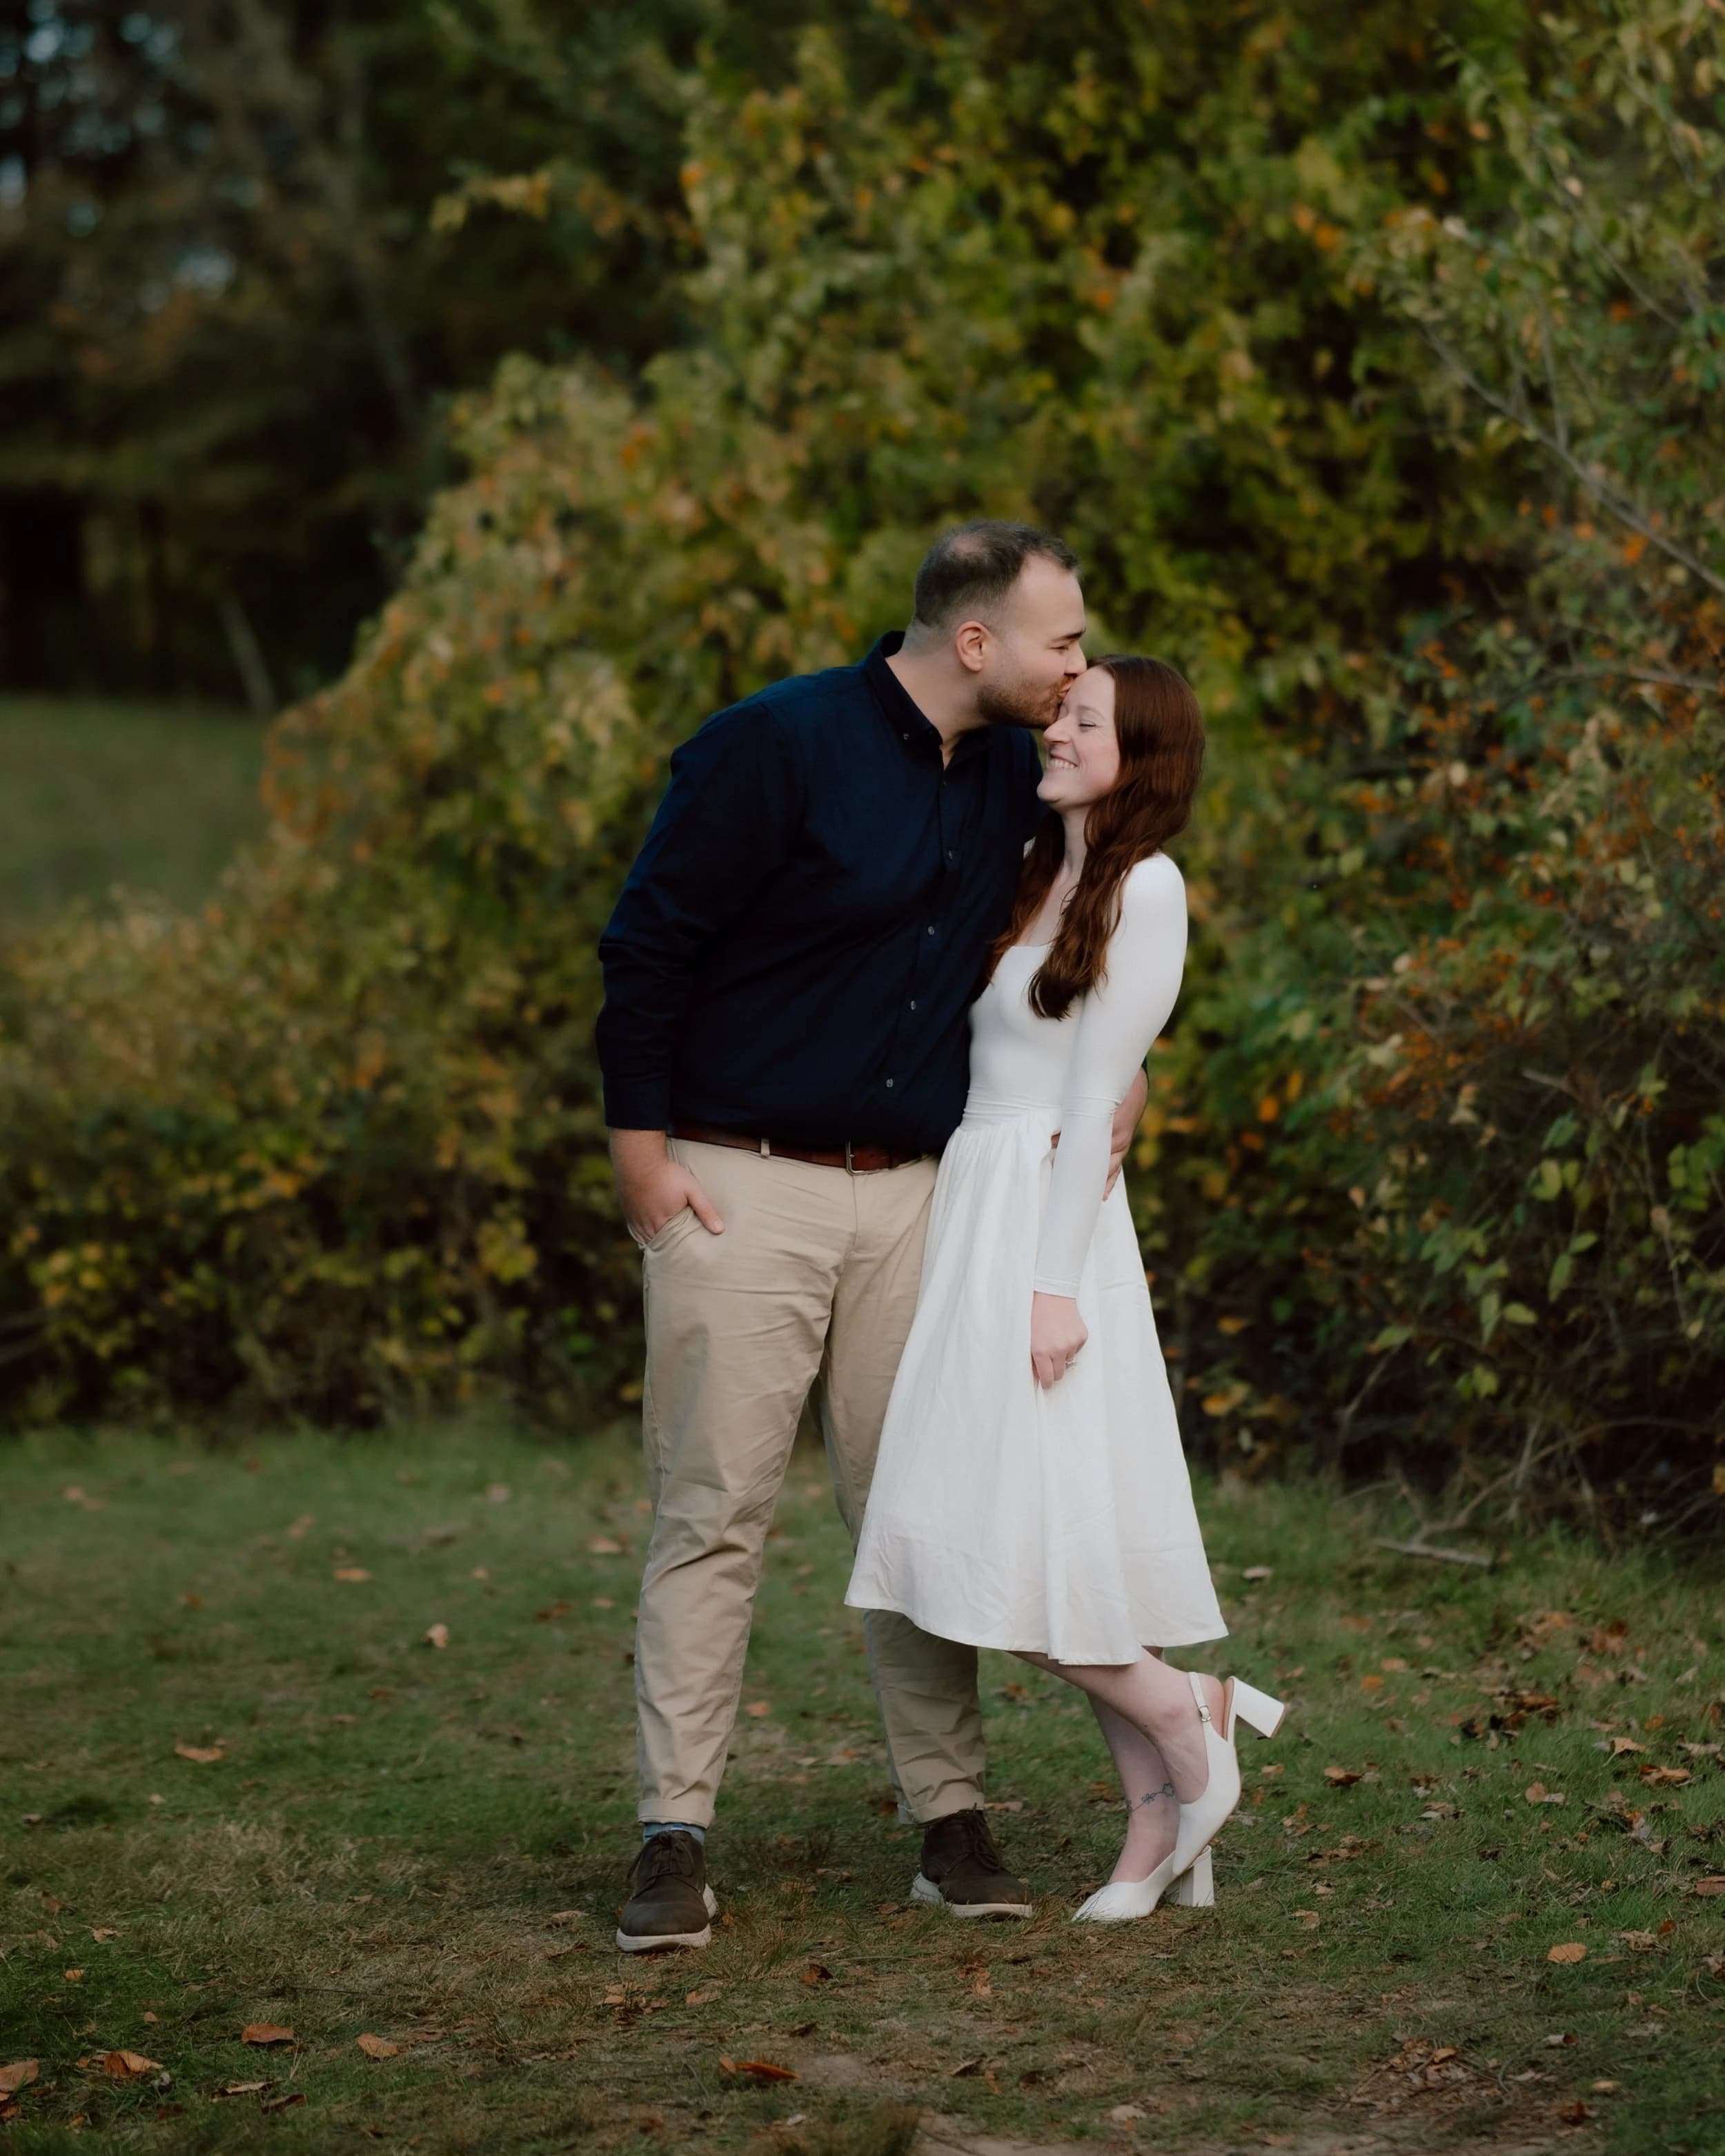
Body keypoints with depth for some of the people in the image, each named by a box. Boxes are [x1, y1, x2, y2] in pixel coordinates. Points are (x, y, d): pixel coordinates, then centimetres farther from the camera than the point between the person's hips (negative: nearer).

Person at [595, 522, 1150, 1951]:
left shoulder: (1014, 775, 8)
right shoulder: (775, 748, -12)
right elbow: (648, 947, -9)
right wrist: (643, 1153, -10)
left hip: (912, 1193, 5)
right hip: (741, 1188, -5)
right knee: (715, 1514, -4)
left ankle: (951, 1816, 14)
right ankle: (676, 1838, 0)